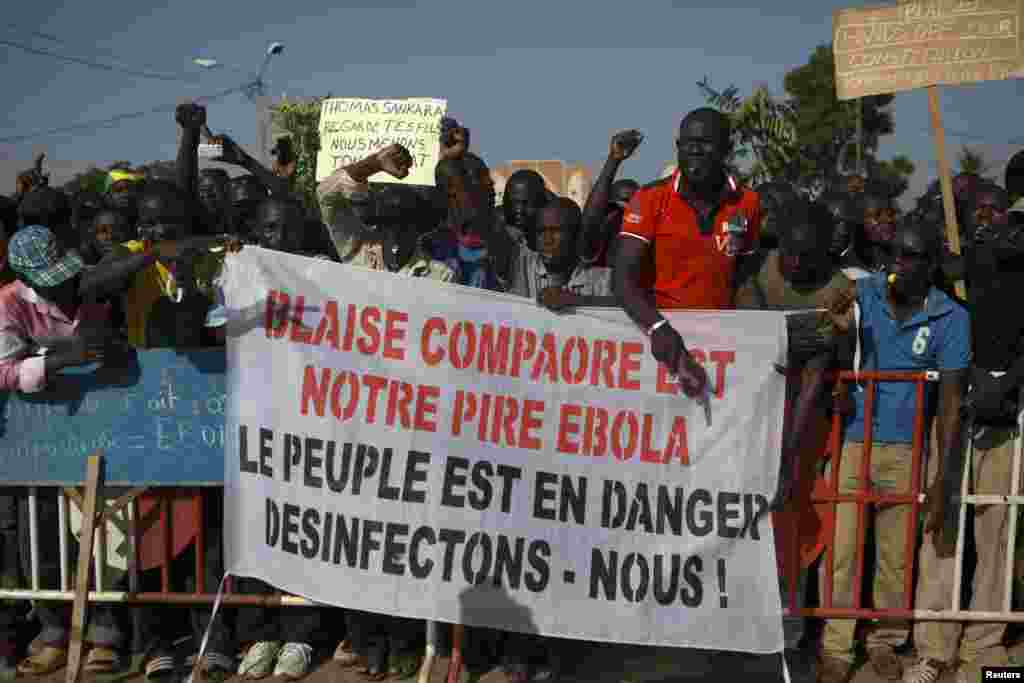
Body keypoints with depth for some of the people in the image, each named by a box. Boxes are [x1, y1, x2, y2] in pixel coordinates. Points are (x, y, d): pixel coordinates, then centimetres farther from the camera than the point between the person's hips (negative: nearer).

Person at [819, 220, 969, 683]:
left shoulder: (950, 318, -5)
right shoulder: (861, 294, -4)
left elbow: (950, 401, -4)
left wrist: (943, 480, -8)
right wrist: (842, 332, -22)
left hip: (904, 450, 0)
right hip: (849, 441, 0)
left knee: (896, 554, 10)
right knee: (840, 551, 0)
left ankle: (886, 641, 27)